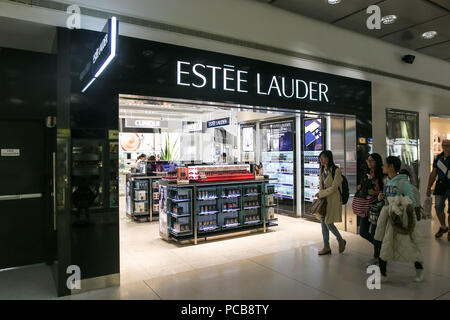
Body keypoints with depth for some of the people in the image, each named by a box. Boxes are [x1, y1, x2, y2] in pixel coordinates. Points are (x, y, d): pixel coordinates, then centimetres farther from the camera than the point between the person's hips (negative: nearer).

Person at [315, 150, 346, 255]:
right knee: (323, 222, 7)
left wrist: (320, 194, -12)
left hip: (333, 199, -7)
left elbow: (333, 187, -16)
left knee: (328, 223, -5)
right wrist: (320, 194, 4)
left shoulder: (336, 170, -14)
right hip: (323, 199, 7)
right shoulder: (322, 170, 9)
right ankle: (326, 247, 18)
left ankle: (341, 241, 23)